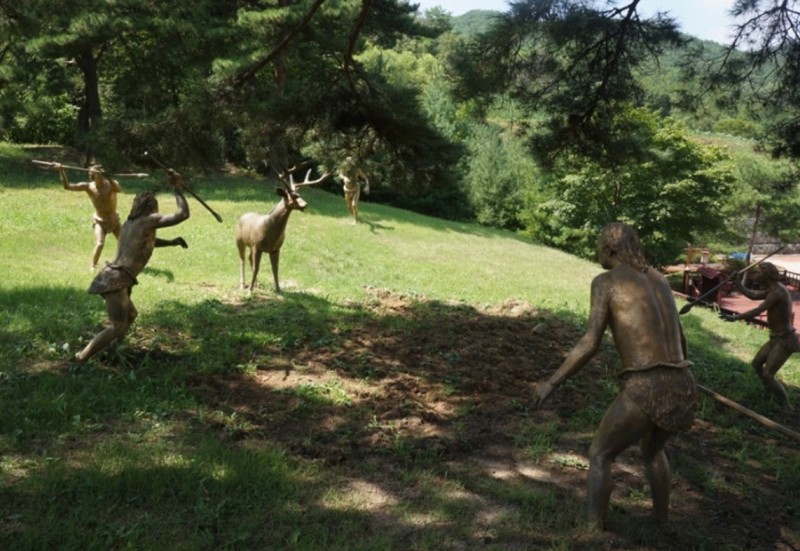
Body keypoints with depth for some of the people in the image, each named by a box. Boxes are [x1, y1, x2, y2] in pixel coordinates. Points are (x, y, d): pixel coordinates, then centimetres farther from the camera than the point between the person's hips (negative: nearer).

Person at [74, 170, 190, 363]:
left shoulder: (129, 223, 18)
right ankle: (80, 359, -15)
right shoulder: (149, 220, -6)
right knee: (118, 328, -13)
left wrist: (172, 242, 32)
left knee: (130, 315, 26)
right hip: (116, 280, -10)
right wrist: (176, 187, -1)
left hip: (112, 277, 10)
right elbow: (183, 214, -8)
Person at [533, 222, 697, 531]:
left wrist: (552, 383, -1)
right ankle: (662, 522, 45)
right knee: (652, 449, 35)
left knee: (600, 456, 14)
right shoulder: (658, 279, 21)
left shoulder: (605, 281, 0)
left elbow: (591, 343, -9)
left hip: (645, 391, -7)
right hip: (681, 387, 7)